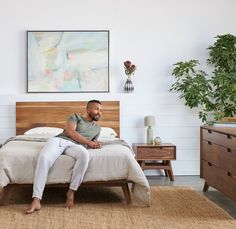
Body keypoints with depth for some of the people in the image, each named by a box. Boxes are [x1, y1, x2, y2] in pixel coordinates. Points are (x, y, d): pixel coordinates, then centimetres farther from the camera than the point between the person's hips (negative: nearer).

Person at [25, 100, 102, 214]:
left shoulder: (97, 128, 31)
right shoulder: (75, 117, 19)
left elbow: (92, 143, 30)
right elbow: (70, 132, 2)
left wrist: (95, 144, 5)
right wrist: (88, 142, 0)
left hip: (75, 145, 2)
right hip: (59, 140, -2)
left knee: (84, 155, -38)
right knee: (43, 157, -35)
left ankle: (71, 191, -25)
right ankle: (36, 200, -39)